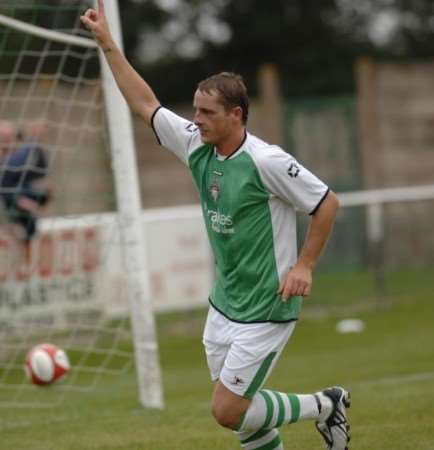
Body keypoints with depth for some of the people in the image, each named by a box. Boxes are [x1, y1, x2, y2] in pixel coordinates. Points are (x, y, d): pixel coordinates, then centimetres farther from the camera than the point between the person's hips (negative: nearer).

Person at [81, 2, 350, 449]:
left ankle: (325, 405, 11)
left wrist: (304, 266, -13)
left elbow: (327, 202, -11)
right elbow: (145, 104, 10)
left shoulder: (266, 161, -18)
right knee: (237, 409, 9)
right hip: (223, 305, 8)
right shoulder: (197, 146, 2)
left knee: (227, 411, -8)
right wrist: (107, 44, 7)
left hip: (265, 310, -8)